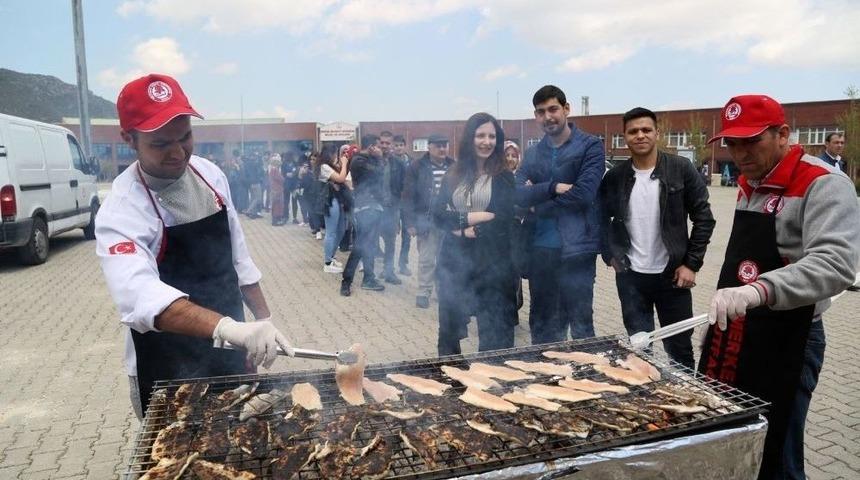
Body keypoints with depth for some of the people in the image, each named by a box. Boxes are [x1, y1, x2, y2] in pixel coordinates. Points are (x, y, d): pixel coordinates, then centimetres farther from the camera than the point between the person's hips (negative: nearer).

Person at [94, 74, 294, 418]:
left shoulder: (210, 175, -3)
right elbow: (140, 295, -39)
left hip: (230, 350, 6)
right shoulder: (121, 211, -22)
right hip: (169, 375, -5)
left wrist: (264, 319, 8)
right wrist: (229, 327, -52)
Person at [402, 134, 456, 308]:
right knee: (426, 259, 1)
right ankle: (423, 292, 13)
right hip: (427, 221, -3)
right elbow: (408, 196, -5)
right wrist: (410, 222, -10)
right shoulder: (417, 167, -3)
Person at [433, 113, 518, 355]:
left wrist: (465, 230, -11)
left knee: (493, 335, 3)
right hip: (454, 261, 3)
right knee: (449, 327, 12)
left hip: (492, 263, -3)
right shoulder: (453, 175, 8)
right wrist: (473, 217, -13)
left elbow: (504, 221, -9)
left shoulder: (504, 178, 0)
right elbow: (438, 215, 0)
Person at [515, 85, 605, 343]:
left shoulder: (590, 146, -2)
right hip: (540, 248, 5)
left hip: (576, 248, -5)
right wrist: (553, 188, -18)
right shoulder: (533, 154, 12)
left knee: (580, 323, 4)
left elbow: (583, 193, -15)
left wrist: (538, 200, -5)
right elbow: (518, 195, -2)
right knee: (541, 324, 13)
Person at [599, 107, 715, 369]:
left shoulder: (681, 169, -6)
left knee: (679, 348, 11)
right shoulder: (615, 176, 0)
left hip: (672, 274, -1)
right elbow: (602, 218, 12)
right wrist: (610, 256, 3)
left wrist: (692, 264, -7)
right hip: (630, 276, 2)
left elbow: (703, 218, -3)